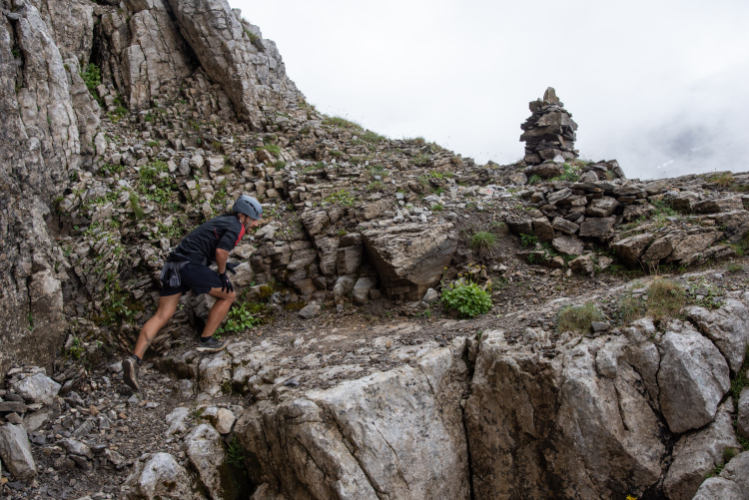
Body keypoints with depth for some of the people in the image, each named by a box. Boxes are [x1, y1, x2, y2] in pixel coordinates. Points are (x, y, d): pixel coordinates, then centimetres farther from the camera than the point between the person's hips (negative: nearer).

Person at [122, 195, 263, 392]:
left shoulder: (221, 220, 25)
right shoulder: (236, 226, -3)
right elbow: (221, 251, -17)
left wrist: (223, 263, 22)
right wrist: (222, 274, -1)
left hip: (173, 266, 9)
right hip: (191, 266, -9)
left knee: (161, 316, 5)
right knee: (228, 295, 10)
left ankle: (135, 359, -5)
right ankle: (206, 340, 15)